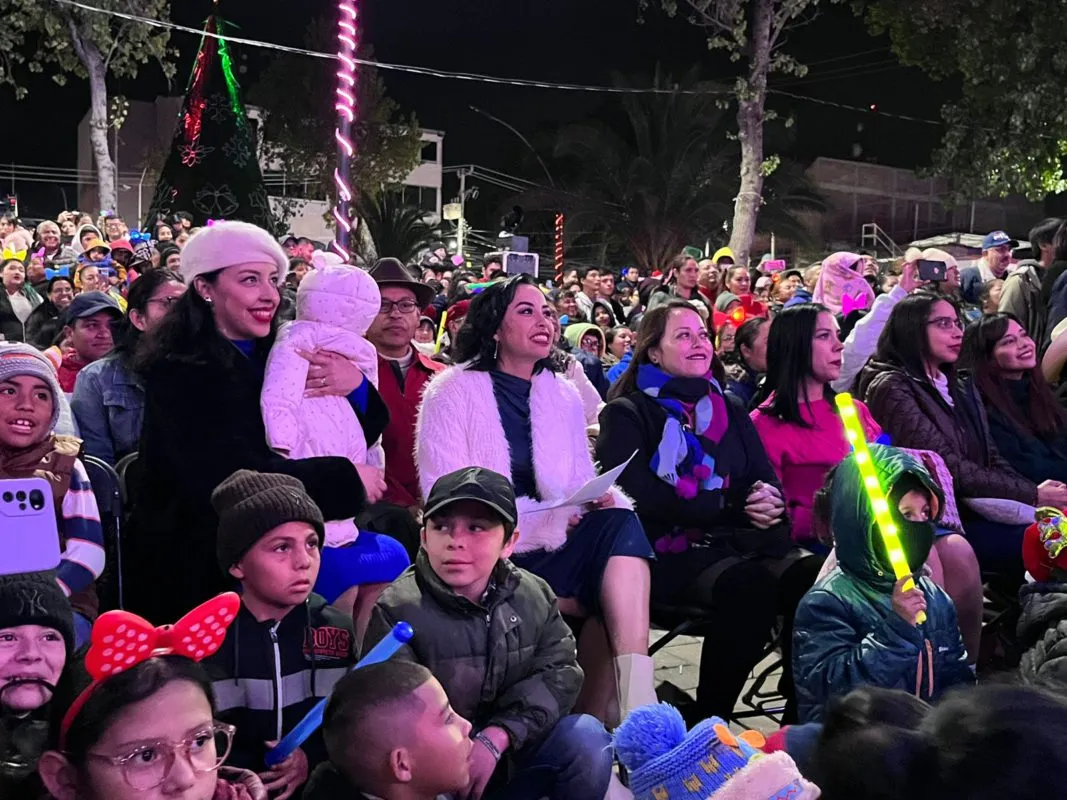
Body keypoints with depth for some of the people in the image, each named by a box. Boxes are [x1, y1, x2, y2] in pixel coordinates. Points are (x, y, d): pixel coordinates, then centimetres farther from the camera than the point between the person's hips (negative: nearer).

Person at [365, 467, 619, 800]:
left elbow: (560, 671, -7)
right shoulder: (396, 611, -15)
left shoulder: (534, 595, 0)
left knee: (586, 736, -20)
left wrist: (495, 737, -21)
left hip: (512, 752, 3)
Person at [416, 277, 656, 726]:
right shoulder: (452, 392, -1)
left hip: (553, 545, 5)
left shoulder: (564, 395, 16)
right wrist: (547, 519, -21)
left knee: (619, 524, -28)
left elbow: (582, 481, 13)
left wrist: (601, 499, -14)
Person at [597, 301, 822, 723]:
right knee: (748, 584, -35)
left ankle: (801, 713, -15)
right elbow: (646, 497, -9)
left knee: (816, 577, -26)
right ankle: (708, 721, -21)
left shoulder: (730, 411, 23)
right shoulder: (627, 414, 5)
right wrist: (735, 504, -12)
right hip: (671, 553, -5)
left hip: (741, 545, 5)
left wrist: (768, 501, -11)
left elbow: (768, 482, 15)